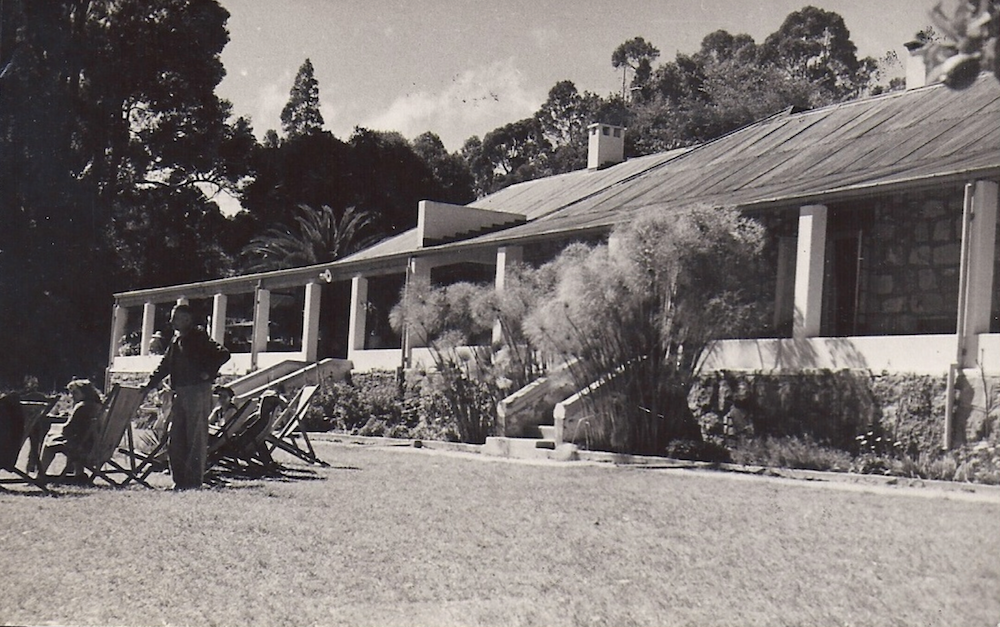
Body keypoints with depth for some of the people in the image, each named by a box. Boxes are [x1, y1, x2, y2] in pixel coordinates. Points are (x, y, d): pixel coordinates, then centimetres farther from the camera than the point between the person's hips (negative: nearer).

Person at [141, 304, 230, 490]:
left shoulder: (199, 337, -6)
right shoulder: (176, 341, 18)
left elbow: (223, 354, -13)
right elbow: (164, 366, 22)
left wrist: (208, 373, -14)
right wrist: (149, 385, 15)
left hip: (197, 391, -8)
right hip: (179, 392, 8)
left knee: (196, 437, -5)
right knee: (175, 439, 7)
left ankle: (194, 479, -2)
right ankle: (180, 479, 13)